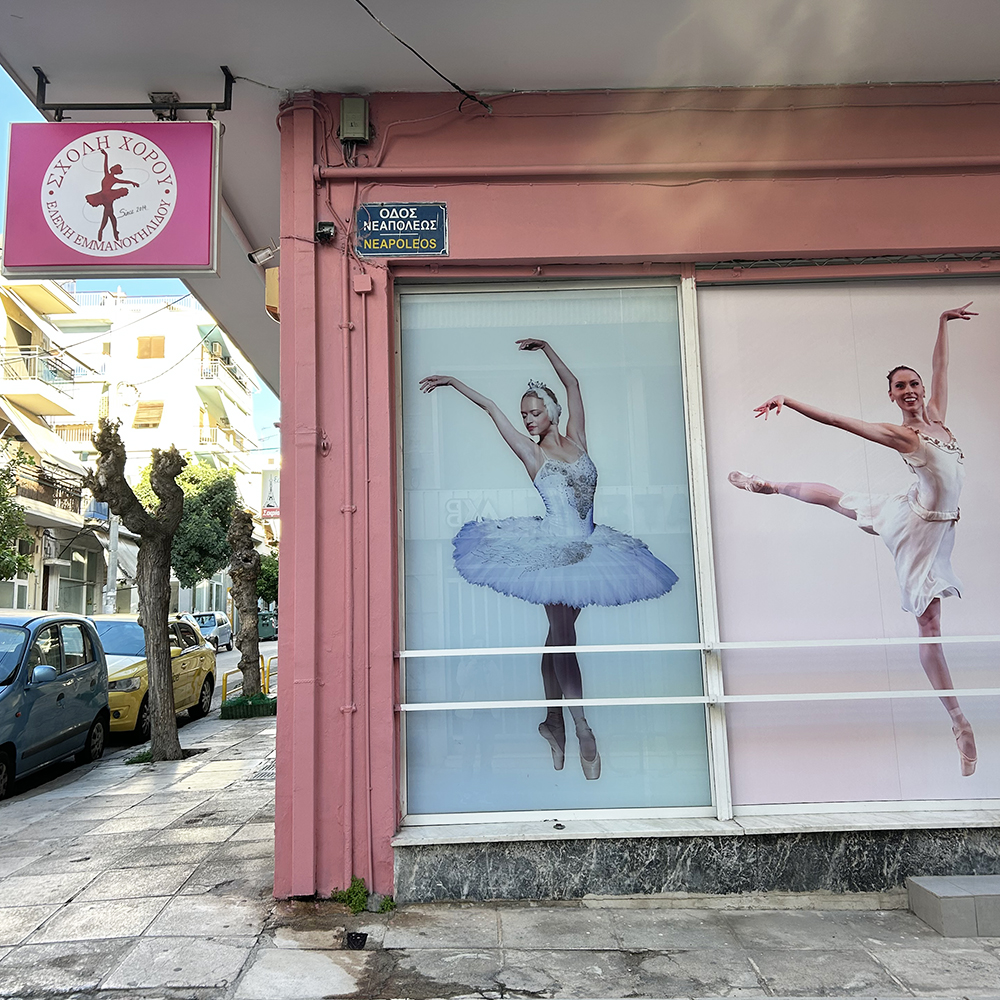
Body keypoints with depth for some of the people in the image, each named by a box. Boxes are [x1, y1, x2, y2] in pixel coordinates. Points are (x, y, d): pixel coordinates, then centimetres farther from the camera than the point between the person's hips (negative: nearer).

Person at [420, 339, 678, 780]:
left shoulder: (575, 440, 7)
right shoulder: (531, 452, -1)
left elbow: (572, 383, 15)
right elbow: (491, 406, 5)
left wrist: (547, 348, 16)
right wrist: (453, 382, 9)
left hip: (586, 546, 4)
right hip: (553, 548, -4)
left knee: (559, 633, 11)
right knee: (563, 635, -4)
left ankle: (553, 720, 20)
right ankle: (583, 730, -2)